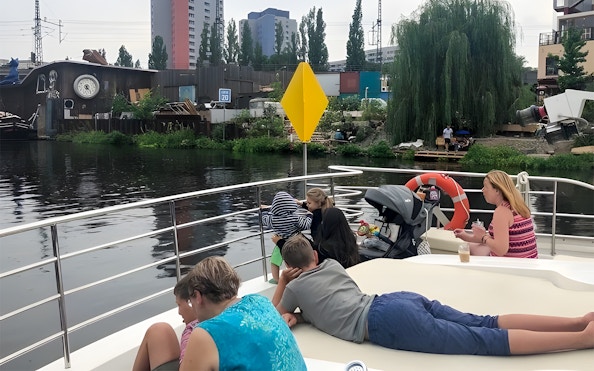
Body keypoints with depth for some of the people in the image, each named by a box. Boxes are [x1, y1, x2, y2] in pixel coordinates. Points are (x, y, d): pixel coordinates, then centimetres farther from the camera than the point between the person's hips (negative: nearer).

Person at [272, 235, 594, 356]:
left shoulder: (296, 286, 11)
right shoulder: (332, 264, 29)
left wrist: (282, 281, 31)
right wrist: (298, 314, 35)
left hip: (385, 320, -7)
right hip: (401, 299, 7)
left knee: (485, 340, -13)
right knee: (486, 324, 1)